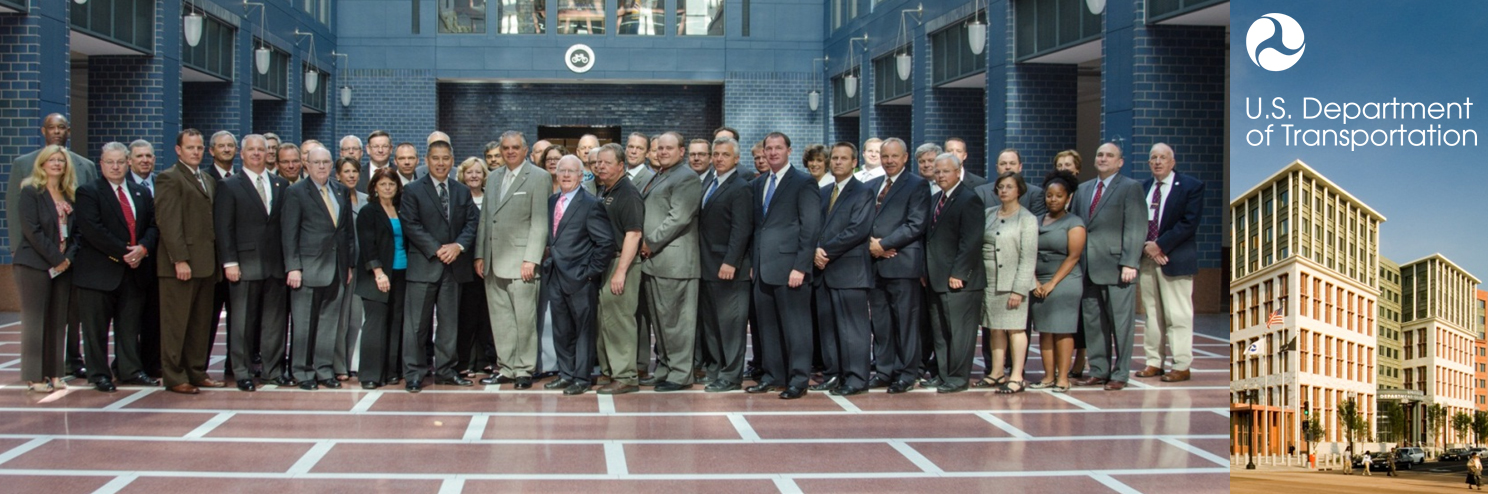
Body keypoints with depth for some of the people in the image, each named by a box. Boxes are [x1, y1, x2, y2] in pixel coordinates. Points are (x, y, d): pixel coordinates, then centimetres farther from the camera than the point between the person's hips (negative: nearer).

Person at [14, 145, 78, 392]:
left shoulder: (70, 196, 14)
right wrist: (56, 258, -14)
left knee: (58, 321, 5)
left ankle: (54, 373, 9)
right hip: (35, 265, -5)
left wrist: (68, 257, -5)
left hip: (63, 266, 6)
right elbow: (32, 231, -12)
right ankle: (34, 377, -1)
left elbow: (75, 231, 11)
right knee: (34, 321, -3)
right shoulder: (30, 193, -4)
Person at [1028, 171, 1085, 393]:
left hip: (1064, 282, -5)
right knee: (1044, 330, 4)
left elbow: (1073, 256, -9)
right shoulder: (1038, 222, 14)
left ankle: (1063, 378, -3)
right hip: (1039, 284, 5)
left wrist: (1052, 283, -13)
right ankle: (1048, 376, 8)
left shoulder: (1074, 223, -2)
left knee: (1062, 330, -6)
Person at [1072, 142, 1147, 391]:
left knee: (1120, 323, -1)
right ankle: (1099, 371, 16)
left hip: (1117, 268, -6)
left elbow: (1136, 228, -8)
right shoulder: (1083, 189, 17)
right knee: (1093, 321, 8)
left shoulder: (1130, 188, -2)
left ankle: (1119, 375, 6)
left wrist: (1129, 263, -16)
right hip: (1089, 268, 6)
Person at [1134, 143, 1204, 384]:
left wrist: (1160, 245, -14)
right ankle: (1153, 362, 13)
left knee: (1178, 316, -4)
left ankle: (1181, 366, 0)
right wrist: (1145, 246, -7)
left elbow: (1189, 222, -10)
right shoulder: (1142, 188, 13)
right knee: (1151, 314, 8)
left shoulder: (1191, 186, -2)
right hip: (1146, 259, 5)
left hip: (1175, 259, -5)